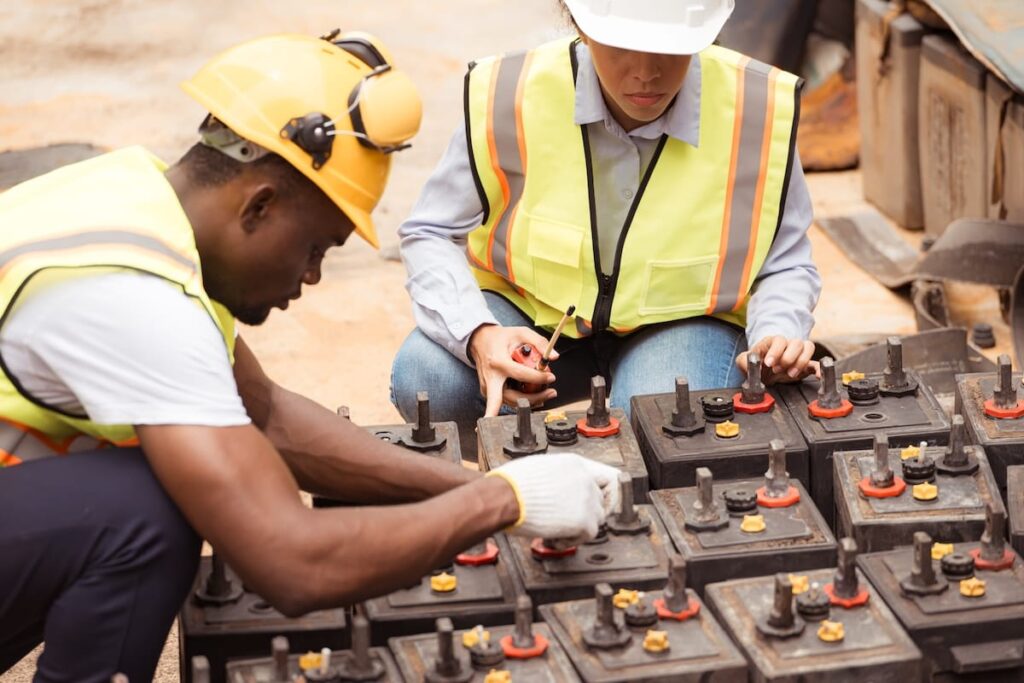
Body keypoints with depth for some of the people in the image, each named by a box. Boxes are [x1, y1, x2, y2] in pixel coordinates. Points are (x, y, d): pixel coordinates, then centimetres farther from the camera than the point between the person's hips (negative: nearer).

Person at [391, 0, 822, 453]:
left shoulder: (757, 109, -18)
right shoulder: (510, 97, -19)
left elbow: (784, 266, -4)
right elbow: (432, 234, -8)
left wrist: (777, 336, -28)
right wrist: (476, 335, -27)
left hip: (680, 319, -1)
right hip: (534, 309, 1)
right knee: (424, 380, -27)